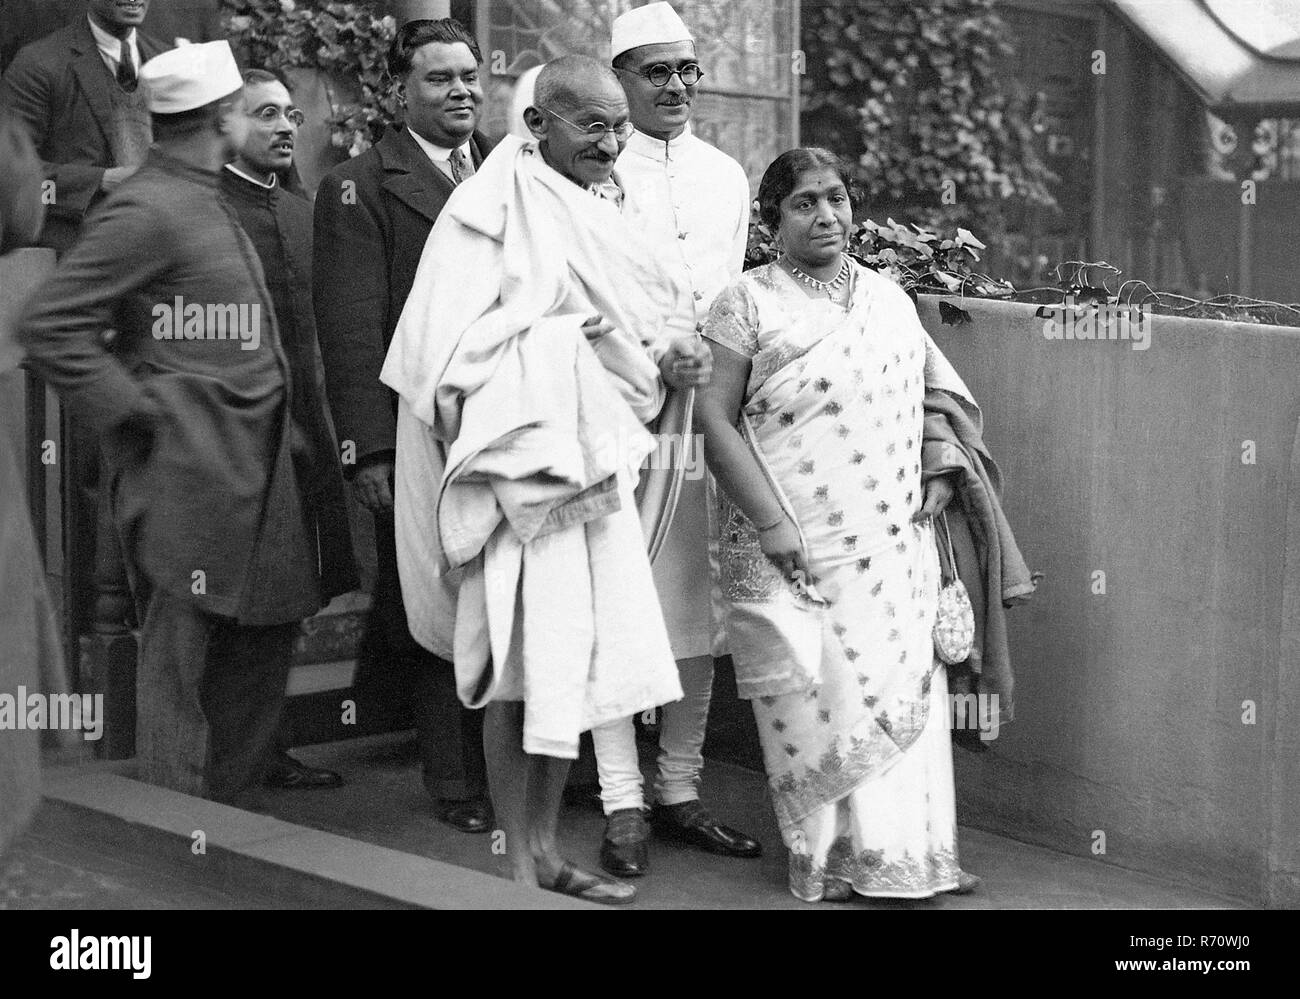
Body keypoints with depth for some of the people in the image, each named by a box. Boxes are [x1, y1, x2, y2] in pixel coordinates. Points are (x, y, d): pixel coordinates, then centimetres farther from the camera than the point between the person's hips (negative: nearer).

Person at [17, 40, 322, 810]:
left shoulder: (209, 205, 16)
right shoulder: (149, 210, -13)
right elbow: (47, 325, -18)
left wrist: (277, 425, 13)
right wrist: (137, 409, -15)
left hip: (253, 471, 10)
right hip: (189, 473, -10)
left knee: (265, 639, 15)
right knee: (179, 665, -2)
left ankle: (232, 820, 27)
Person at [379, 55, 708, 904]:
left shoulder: (604, 205, 12)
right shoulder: (493, 211, -11)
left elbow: (649, 314, 19)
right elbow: (448, 349, -16)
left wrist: (672, 357, -3)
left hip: (591, 458, 8)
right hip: (522, 462, -7)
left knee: (573, 661, 11)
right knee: (526, 664, -2)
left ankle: (545, 851, 22)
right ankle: (518, 865, 9)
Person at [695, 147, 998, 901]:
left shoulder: (890, 298, 15)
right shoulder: (749, 302, 0)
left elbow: (939, 393, 26)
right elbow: (714, 417, -7)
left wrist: (942, 471, 8)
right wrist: (773, 524, -14)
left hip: (893, 545, 4)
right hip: (790, 548, -4)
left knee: (904, 686, 1)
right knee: (811, 692, -5)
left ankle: (909, 852, 10)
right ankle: (828, 856, 8)